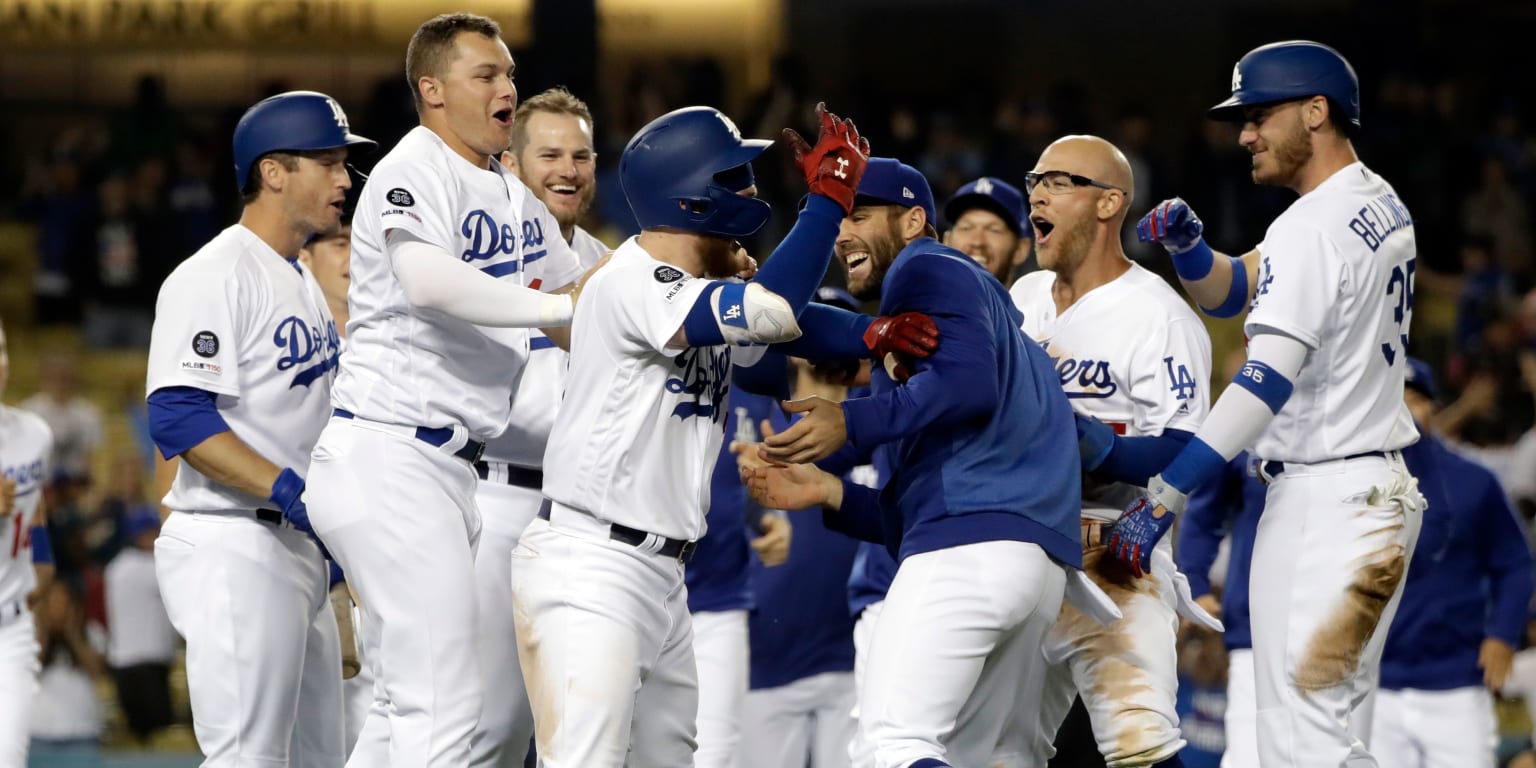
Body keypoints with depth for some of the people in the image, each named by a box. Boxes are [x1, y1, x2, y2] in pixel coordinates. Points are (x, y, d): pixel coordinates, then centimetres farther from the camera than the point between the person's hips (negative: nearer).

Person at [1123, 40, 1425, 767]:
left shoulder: (1312, 227, -16)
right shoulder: (1381, 205, 14)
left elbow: (1268, 379, -26)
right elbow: (1228, 292, 20)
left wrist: (1164, 492, -28)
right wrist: (1185, 242, -1)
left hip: (1325, 498, -10)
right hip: (1382, 489, 10)